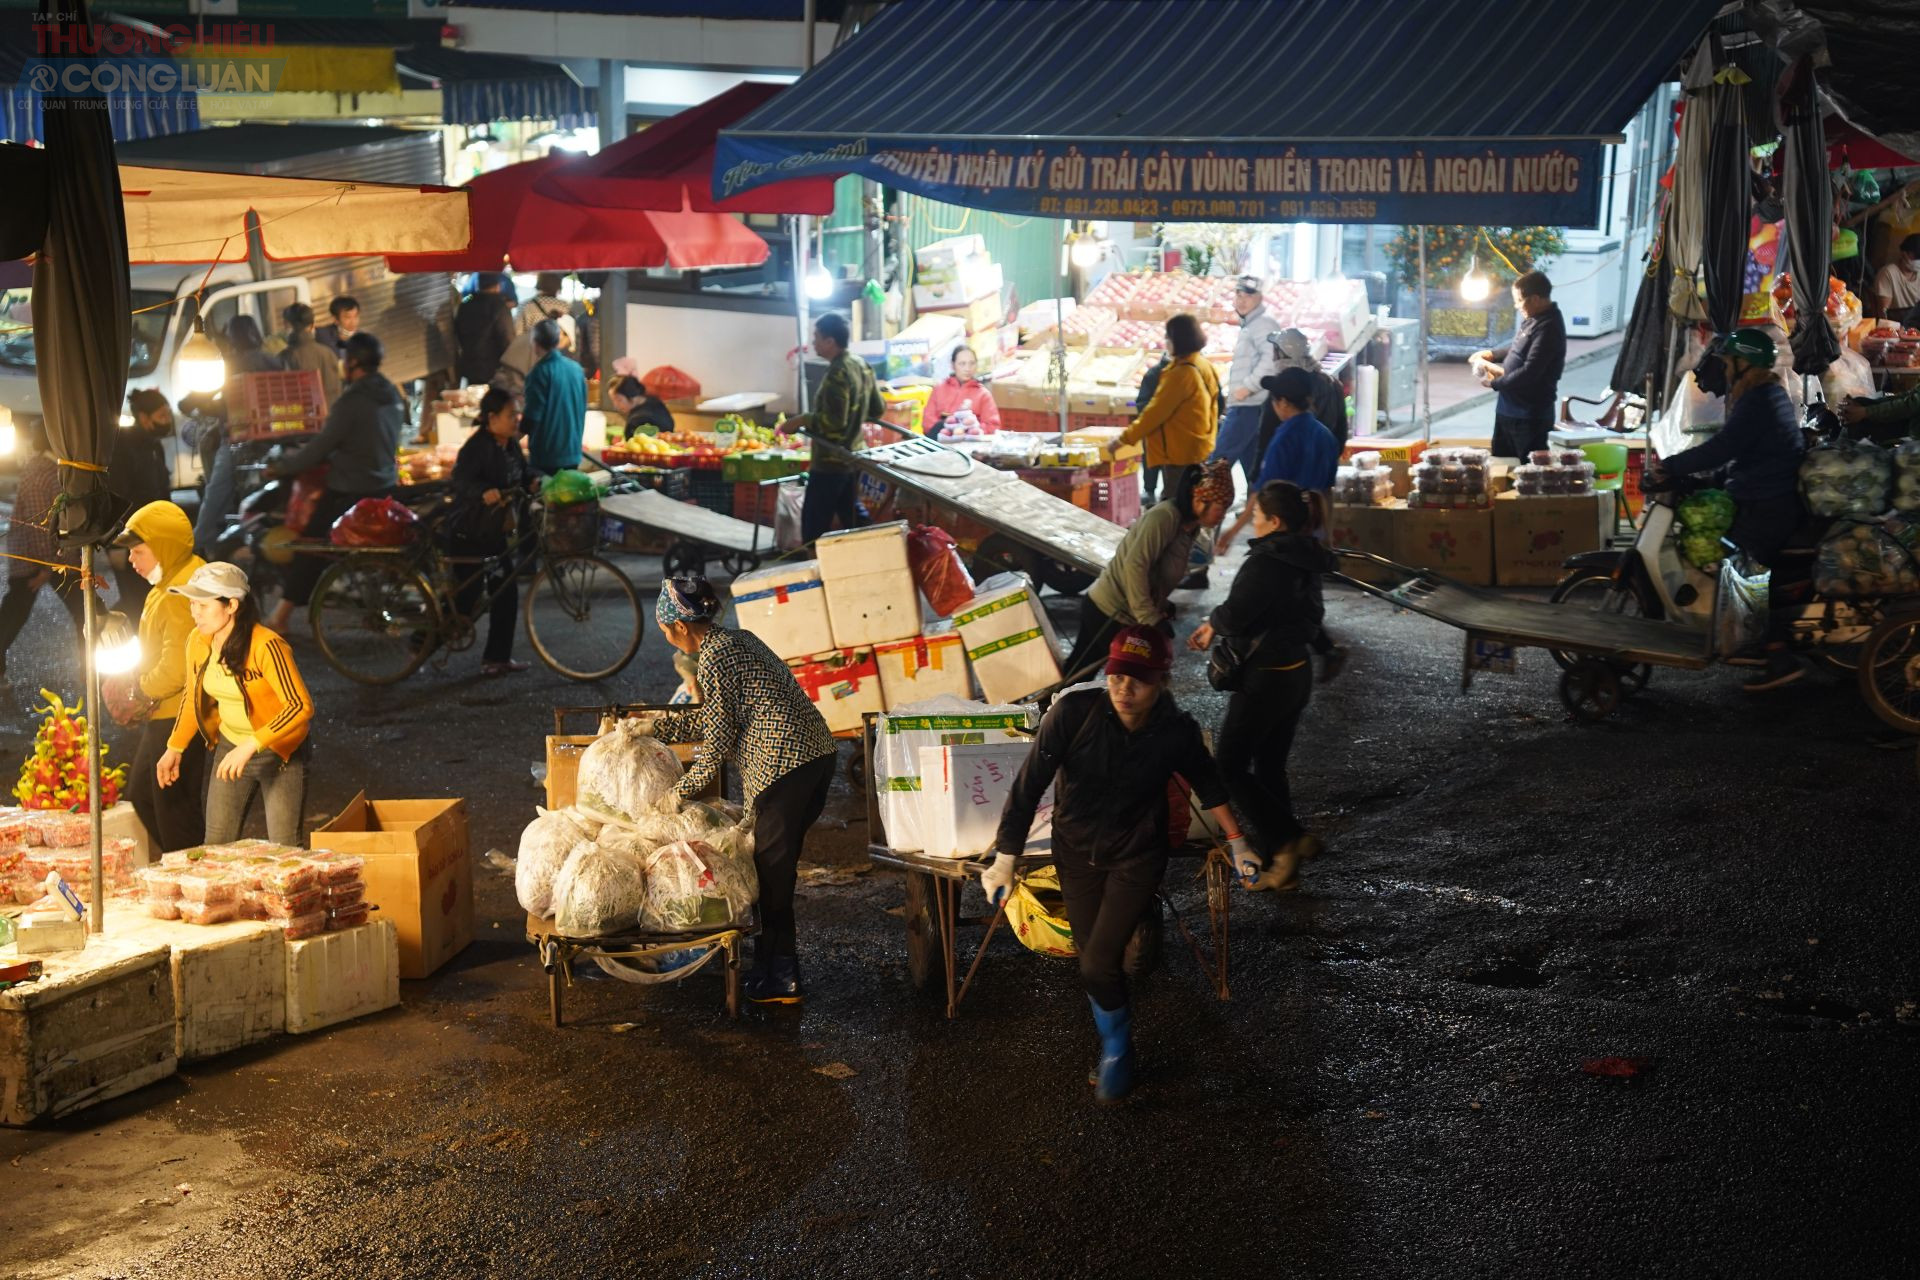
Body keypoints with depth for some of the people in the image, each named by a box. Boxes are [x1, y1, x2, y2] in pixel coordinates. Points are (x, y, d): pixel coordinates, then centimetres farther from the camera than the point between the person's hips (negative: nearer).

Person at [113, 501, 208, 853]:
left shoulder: (184, 594, -22)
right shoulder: (166, 586, 13)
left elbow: (176, 669, -25)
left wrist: (140, 688, -9)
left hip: (179, 718, -11)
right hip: (162, 715, 11)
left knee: (174, 805, -3)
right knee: (141, 792, 20)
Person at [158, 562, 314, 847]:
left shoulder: (265, 646, -26)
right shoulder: (198, 642, -4)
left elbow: (301, 706, -32)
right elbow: (193, 698, 14)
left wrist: (251, 745, -36)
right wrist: (174, 749, 13)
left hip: (279, 751, -7)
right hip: (229, 748, 7)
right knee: (216, 845, 9)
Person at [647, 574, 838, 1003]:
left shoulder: (711, 658, -8)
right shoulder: (738, 639, 21)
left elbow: (718, 737, -7)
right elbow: (710, 720, 27)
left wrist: (685, 791, 5)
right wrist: (651, 728, 31)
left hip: (782, 765, -10)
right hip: (817, 754, 10)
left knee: (772, 869, 0)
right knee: (779, 865, 18)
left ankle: (780, 979, 5)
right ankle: (777, 964, 26)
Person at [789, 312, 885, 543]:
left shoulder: (837, 373, -22)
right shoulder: (863, 366, 6)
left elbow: (833, 421, -27)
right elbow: (878, 410, 14)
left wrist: (801, 420, -15)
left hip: (831, 461, -9)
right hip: (854, 457, 9)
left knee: (814, 526, -1)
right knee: (852, 518, 20)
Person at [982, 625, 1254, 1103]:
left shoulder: (1178, 732, -19)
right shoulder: (1074, 712, -25)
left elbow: (1206, 782, 4)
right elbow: (1029, 785, -18)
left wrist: (1237, 841, 9)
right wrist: (1005, 858, -14)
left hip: (1137, 856, -1)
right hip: (1077, 854, 1)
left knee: (1098, 964, -13)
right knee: (1093, 962, 8)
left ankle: (1117, 1050, 15)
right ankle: (1115, 1049, 34)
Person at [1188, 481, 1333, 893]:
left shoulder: (1265, 562, -21)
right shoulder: (1305, 561, 7)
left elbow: (1235, 615, -23)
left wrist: (1213, 622, 0)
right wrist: (1216, 626, 10)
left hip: (1266, 678, -9)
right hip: (1297, 672, 9)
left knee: (1229, 766, 4)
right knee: (1269, 767, 16)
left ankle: (1289, 840, -5)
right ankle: (1281, 865, 19)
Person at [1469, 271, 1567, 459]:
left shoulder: (1548, 328, -23)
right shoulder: (1533, 319, 8)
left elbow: (1529, 372, -27)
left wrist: (1495, 383, -15)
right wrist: (1491, 355, 12)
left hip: (1530, 416, -10)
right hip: (1509, 409, 10)